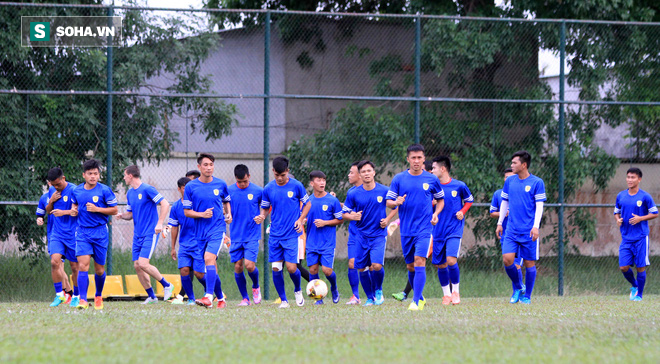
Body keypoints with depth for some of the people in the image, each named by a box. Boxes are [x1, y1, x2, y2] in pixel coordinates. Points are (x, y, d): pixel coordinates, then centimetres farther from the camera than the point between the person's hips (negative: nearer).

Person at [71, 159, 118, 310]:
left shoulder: (104, 190, -5)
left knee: (99, 270, 7)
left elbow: (114, 210, -2)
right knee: (83, 266, -16)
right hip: (82, 232, 1)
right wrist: (74, 209, 3)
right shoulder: (77, 191, 6)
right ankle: (83, 300, -19)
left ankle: (98, 296, 32)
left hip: (100, 232, -1)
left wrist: (96, 209, -14)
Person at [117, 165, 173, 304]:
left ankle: (166, 285, 0)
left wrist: (159, 223, -20)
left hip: (150, 234, -8)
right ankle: (151, 296, 11)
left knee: (143, 264, -17)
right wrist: (122, 215, 1)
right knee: (137, 266, 2)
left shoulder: (147, 189, -11)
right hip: (137, 234, 8)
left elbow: (165, 204, -13)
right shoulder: (130, 193, 13)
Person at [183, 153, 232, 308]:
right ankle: (220, 298, 23)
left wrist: (229, 214, 5)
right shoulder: (190, 187, 1)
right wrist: (202, 214, -13)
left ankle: (208, 297, -31)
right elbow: (186, 211, 3)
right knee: (211, 268, 7)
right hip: (200, 232, 2)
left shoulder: (221, 184, 4)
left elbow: (226, 201, 23)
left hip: (217, 229, -2)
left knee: (209, 258, -23)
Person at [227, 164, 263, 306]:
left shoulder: (258, 191, -2)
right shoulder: (229, 191, 2)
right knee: (238, 267, 0)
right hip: (236, 236, 2)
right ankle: (245, 298, 14)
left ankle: (256, 287, 17)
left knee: (249, 265, -14)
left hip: (252, 235, -2)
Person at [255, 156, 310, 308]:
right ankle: (283, 300, 12)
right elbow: (265, 208, 13)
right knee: (276, 268, -2)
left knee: (291, 267, -9)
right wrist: (262, 216, -10)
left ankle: (298, 291, 22)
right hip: (275, 235, 3)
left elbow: (307, 203, 8)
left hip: (292, 234, -3)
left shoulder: (296, 186, -4)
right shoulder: (268, 189, 2)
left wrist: (301, 219, -7)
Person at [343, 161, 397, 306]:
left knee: (377, 265, -18)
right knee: (362, 269, 2)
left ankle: (378, 291, 11)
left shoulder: (384, 191, -4)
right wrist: (353, 216, -14)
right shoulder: (353, 194, -1)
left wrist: (387, 219, -4)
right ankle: (370, 298, 21)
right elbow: (345, 213, 8)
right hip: (361, 235, 2)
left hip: (379, 235, -2)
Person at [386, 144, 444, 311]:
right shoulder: (399, 179, 4)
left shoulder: (431, 179, 3)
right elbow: (389, 202, 6)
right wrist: (396, 202, -16)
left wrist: (436, 213, -2)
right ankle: (420, 297, 26)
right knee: (410, 266, 8)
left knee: (419, 261, -17)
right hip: (406, 229, 2)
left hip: (424, 228, -2)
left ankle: (416, 301, -18)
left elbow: (440, 200, 17)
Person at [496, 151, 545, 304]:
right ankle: (518, 288, 13)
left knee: (529, 263, 0)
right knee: (507, 259, -10)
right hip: (511, 230, 4)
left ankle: (527, 296, 13)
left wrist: (536, 226, -15)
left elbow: (539, 205, -6)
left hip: (528, 231, -3)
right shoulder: (509, 181, 9)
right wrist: (500, 223, 15)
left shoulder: (537, 182, -4)